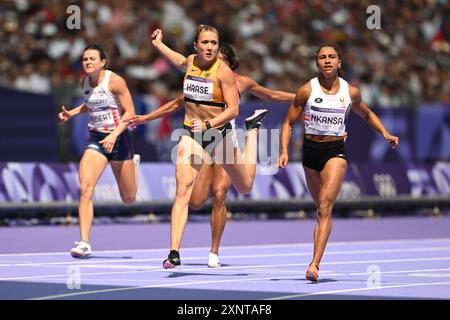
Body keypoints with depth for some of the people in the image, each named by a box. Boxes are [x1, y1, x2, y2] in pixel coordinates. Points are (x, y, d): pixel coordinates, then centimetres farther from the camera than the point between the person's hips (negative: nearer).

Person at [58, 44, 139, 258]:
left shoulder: (114, 81, -14)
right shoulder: (84, 82, 4)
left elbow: (129, 112, -13)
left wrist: (114, 135, -26)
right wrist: (71, 113, 10)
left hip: (118, 138, -4)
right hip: (95, 139, 4)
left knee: (128, 199, 12)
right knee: (85, 189, -20)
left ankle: (133, 163, 46)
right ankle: (84, 243, -18)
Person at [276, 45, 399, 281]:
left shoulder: (351, 92, -1)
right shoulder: (307, 90, -5)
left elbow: (367, 114, 19)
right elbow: (289, 122, 2)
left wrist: (385, 134, 6)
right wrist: (284, 151, -11)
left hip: (336, 150, -1)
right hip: (310, 151, 1)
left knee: (325, 207, -18)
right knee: (322, 209, 11)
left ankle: (314, 264, -26)